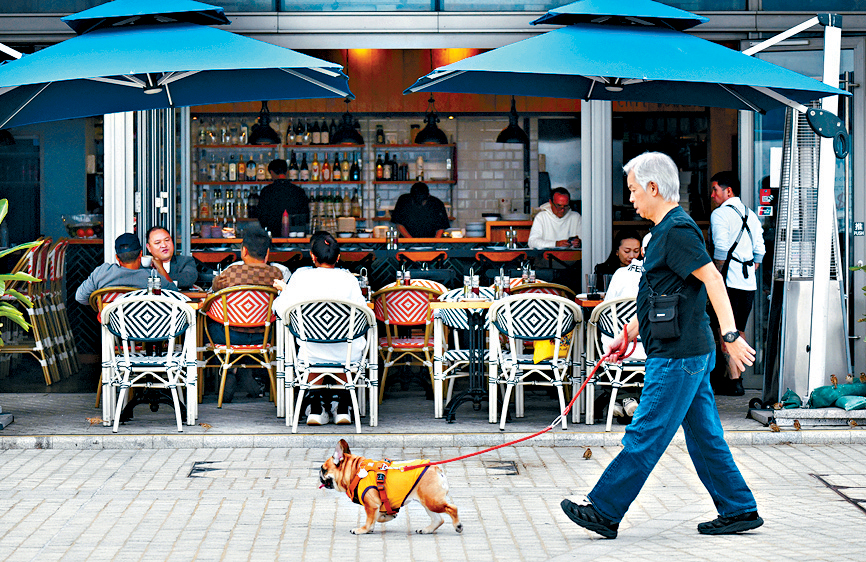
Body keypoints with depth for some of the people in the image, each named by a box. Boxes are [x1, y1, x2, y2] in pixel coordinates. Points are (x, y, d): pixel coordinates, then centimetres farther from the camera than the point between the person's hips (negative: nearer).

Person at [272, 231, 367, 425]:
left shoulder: (301, 275, -5)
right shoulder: (348, 278, -5)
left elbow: (282, 309, -4)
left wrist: (284, 289, 18)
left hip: (311, 355, 1)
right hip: (347, 355, 0)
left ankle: (316, 407, 26)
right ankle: (343, 408, 31)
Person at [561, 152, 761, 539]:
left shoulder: (677, 230, -14)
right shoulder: (667, 229, 18)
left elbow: (713, 279, -23)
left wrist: (730, 334, -30)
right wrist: (629, 333, 30)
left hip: (677, 356, -10)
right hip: (690, 352, 10)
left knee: (644, 435, -4)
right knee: (704, 436, 12)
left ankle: (605, 511, 2)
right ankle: (739, 511, 16)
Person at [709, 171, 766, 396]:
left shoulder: (720, 214, -6)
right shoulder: (751, 215, 16)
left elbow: (721, 251, -15)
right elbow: (759, 251, 15)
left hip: (729, 281, -7)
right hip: (749, 281, 8)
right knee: (739, 331, 13)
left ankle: (733, 381, -9)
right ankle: (735, 376, 18)